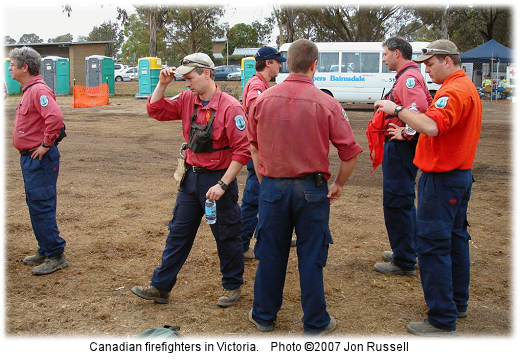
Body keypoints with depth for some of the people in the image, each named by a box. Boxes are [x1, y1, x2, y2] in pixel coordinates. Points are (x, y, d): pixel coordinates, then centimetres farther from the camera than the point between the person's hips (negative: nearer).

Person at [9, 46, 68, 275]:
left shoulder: (38, 90, -17)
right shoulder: (28, 91, 16)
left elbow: (55, 117, -32)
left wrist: (45, 144, -23)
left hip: (40, 160, -11)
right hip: (29, 158, 11)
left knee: (41, 207, -7)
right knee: (35, 206, 16)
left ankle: (55, 256, 1)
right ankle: (44, 251, 27)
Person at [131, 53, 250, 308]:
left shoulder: (230, 107, -17)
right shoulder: (187, 100, 4)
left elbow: (242, 150, -19)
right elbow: (156, 110, 10)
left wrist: (222, 184, -21)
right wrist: (162, 84, -4)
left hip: (218, 179, -7)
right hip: (191, 178, 7)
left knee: (226, 237, 9)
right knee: (178, 233, 13)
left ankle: (233, 286, 28)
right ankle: (161, 287, 23)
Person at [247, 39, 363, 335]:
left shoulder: (263, 100, -3)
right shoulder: (326, 103, -11)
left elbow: (254, 147, 8)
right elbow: (351, 153, -8)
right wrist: (339, 185, 7)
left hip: (272, 186, 2)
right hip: (311, 188, -2)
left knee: (271, 254, 14)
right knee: (311, 257, 9)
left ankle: (264, 316, 29)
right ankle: (316, 324, 21)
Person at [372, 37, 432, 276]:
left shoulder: (409, 77, -16)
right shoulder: (409, 76, 17)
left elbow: (419, 108, -34)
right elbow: (428, 104, 25)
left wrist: (406, 133, -22)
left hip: (401, 147, -11)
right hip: (400, 147, 11)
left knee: (396, 203, -6)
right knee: (404, 202, 19)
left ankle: (403, 263, 2)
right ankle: (407, 251, 31)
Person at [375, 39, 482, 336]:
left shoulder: (454, 91, -19)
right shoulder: (468, 88, 16)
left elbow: (431, 126, -34)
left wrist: (397, 109, -24)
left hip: (442, 178, -11)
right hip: (461, 174, 11)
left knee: (432, 245, -7)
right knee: (455, 239, 18)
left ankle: (442, 321, -2)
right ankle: (458, 303, 31)